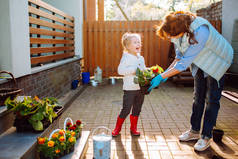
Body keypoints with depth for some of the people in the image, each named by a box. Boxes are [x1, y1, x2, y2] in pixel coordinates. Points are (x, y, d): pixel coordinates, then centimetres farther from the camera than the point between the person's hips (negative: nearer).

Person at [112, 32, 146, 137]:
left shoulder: (141, 58, 13)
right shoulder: (126, 57, -9)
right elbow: (120, 70, -19)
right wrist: (134, 69, -24)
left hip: (140, 88, 7)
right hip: (129, 89, -6)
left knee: (137, 110, 13)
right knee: (126, 109, -1)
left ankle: (133, 128, 28)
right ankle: (117, 128, 17)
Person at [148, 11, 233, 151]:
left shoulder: (200, 31, -42)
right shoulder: (176, 28, -17)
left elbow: (184, 63, -40)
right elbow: (180, 55, -2)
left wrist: (161, 77, -35)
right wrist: (168, 71, -12)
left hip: (217, 62, -7)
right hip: (201, 63, 7)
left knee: (212, 100, -1)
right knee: (198, 97, 11)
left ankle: (207, 136, 12)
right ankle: (195, 131, 23)